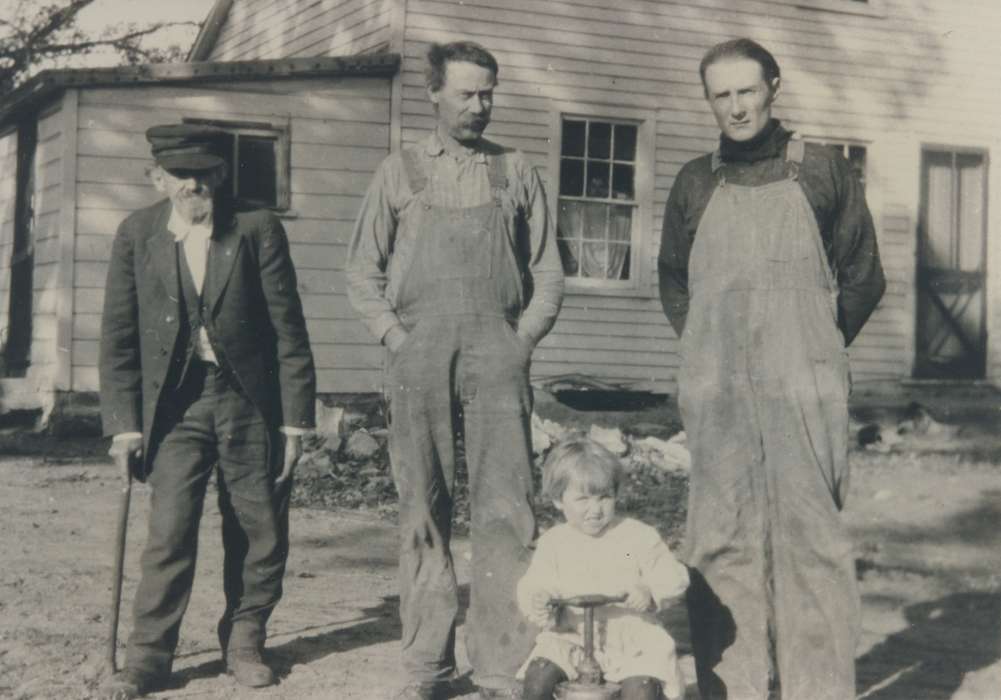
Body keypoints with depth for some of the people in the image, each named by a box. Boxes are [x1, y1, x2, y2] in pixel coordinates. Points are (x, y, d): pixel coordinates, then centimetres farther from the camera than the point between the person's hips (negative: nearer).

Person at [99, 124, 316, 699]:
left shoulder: (258, 230, -5)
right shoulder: (137, 235, 1)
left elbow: (288, 329, -4)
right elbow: (119, 337, 3)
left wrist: (295, 419, -7)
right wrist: (124, 423, -2)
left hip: (251, 401, 0)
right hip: (176, 403, 0)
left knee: (261, 534, 6)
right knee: (170, 532, -5)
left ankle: (244, 641, 25)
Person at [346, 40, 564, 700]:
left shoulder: (516, 172, 14)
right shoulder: (399, 172, 12)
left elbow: (548, 273, 13)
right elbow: (364, 273, 12)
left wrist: (522, 341, 1)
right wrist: (397, 337, 0)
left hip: (497, 353, 0)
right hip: (420, 351, 0)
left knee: (505, 510, -7)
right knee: (424, 511, 2)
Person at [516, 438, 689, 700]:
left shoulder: (638, 536, -1)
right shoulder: (553, 543, 5)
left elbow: (674, 577, -2)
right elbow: (533, 586, 2)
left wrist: (650, 592, -24)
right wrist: (539, 604, -23)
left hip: (632, 639, -2)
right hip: (570, 638, 2)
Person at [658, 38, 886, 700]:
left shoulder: (821, 171, 5)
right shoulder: (695, 183, 12)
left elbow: (863, 276, 11)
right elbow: (673, 279, 24)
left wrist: (815, 351, 11)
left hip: (803, 392, -2)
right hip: (716, 395, 3)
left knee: (809, 536, -4)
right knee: (721, 542, 2)